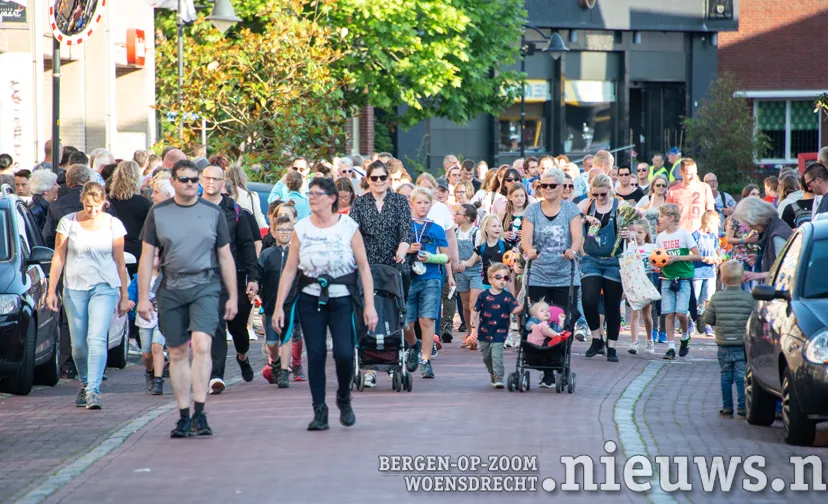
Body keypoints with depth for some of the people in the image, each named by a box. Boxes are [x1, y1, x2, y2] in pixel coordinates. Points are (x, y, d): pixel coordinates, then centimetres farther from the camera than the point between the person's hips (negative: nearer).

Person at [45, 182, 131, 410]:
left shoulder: (113, 225, 2)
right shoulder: (68, 223, 2)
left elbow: (119, 262, 7)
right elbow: (58, 258, 6)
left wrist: (124, 296, 10)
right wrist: (51, 290, 2)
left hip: (104, 288, -1)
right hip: (74, 288, 1)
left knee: (97, 339, -16)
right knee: (78, 344, 6)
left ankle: (93, 391, -21)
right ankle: (85, 383, 29)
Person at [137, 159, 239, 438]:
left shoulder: (213, 212, 6)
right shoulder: (158, 213, 6)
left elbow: (225, 257, 11)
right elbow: (147, 257, 8)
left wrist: (233, 297, 8)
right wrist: (143, 297, 3)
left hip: (205, 286, -2)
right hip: (171, 289, 2)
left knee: (201, 345, -18)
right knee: (177, 353, 6)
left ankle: (199, 413, -18)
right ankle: (184, 416, 13)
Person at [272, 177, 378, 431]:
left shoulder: (349, 227, -1)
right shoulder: (301, 229, 3)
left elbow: (364, 267, -1)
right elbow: (289, 269, 4)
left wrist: (369, 305, -8)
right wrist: (279, 307, 0)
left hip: (341, 300, -2)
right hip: (310, 301, 2)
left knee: (344, 353, -13)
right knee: (315, 354, -3)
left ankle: (344, 398, 15)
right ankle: (319, 411, 6)